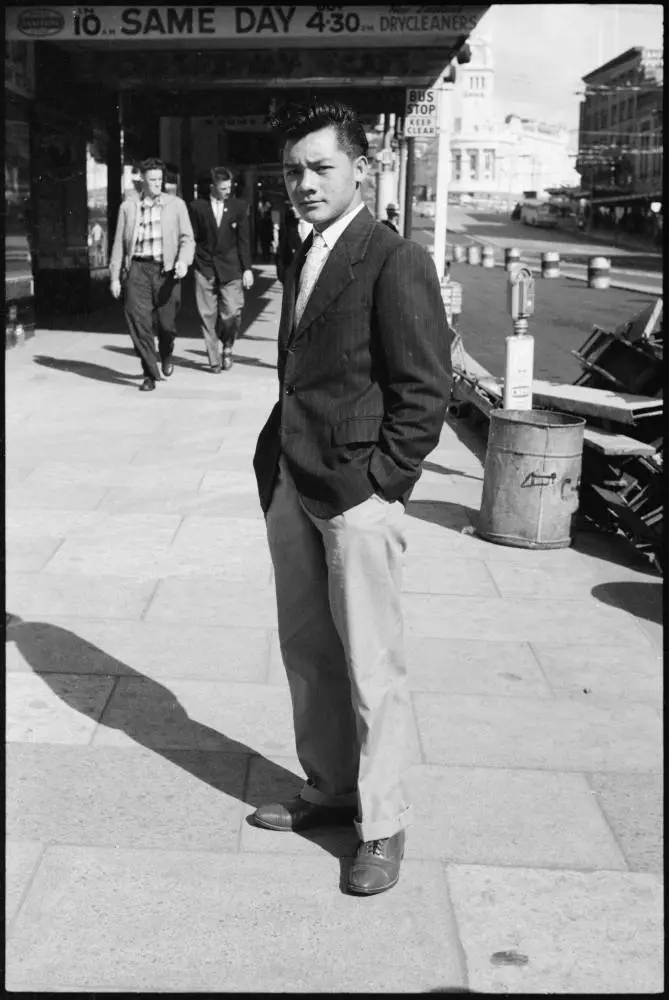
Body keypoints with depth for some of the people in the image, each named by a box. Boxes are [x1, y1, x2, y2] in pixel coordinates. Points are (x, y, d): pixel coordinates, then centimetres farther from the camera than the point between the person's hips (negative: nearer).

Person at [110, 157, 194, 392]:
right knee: (139, 321, -8)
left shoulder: (176, 205, 7)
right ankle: (150, 374, 1)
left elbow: (187, 238, 4)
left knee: (166, 322, 2)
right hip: (138, 269, 1)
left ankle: (166, 353, 37)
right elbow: (119, 243, 13)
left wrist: (183, 261, -16)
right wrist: (115, 276, 9)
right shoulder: (127, 207, 11)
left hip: (166, 269, -1)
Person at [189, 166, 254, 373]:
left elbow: (244, 239, 5)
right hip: (205, 268, 0)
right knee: (208, 316, 0)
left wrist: (247, 269, 0)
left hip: (230, 268, 0)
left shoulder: (238, 206, 4)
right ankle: (215, 359, 11)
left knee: (233, 313, -10)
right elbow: (192, 238, 6)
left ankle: (227, 347, 18)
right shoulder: (197, 206, 2)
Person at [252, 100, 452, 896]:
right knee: (305, 650, 16)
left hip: (357, 493, -8)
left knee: (370, 666, 1)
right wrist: (277, 457, 12)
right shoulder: (302, 261, 14)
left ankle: (383, 824, 16)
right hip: (291, 485, 8)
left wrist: (381, 479, -14)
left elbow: (425, 387, -12)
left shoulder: (397, 262, -10)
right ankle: (328, 790, 32)